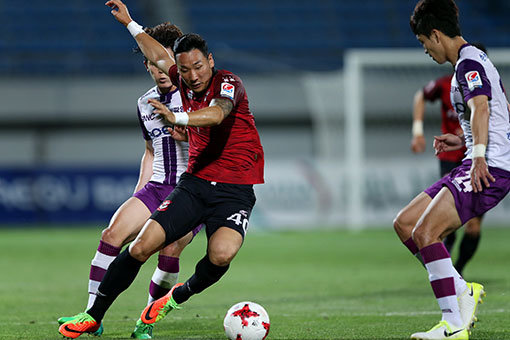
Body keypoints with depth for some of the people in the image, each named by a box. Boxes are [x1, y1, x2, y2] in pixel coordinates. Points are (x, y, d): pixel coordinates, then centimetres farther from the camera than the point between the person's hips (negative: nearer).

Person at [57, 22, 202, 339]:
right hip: (156, 188, 5)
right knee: (113, 233, -18)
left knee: (169, 250, -27)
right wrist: (138, 196, 19)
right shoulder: (145, 104, 14)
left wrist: (190, 136, -24)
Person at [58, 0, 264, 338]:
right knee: (142, 245, -10)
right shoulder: (185, 84, 8)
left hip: (235, 192, -5)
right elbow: (159, 56, 30)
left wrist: (177, 117, -50)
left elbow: (216, 114, -34)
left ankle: (180, 296, 1)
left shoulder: (228, 83, -10)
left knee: (221, 254, -31)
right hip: (194, 183, 5)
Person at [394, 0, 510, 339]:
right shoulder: (478, 60, 22)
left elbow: (481, 108, -27)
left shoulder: (468, 63, -10)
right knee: (405, 223, 8)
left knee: (425, 231, -21)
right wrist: (464, 141, 38)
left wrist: (479, 155, -40)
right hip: (480, 164, 11)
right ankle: (463, 291, 5)